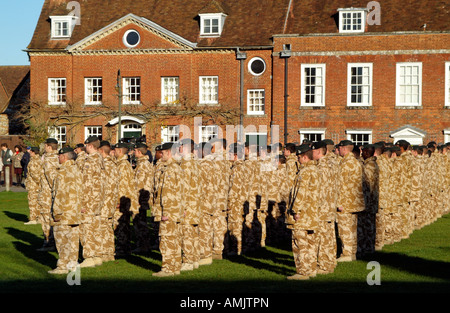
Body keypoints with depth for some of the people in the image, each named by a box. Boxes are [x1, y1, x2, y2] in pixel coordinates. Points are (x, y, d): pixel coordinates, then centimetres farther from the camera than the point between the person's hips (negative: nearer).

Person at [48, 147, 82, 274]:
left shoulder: (62, 172, -15)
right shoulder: (77, 171, 10)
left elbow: (60, 193, -18)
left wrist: (56, 211, -14)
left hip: (64, 212, -8)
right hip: (75, 212, 8)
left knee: (61, 239, -3)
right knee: (73, 237, 12)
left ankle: (63, 266, -2)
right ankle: (73, 263, 17)